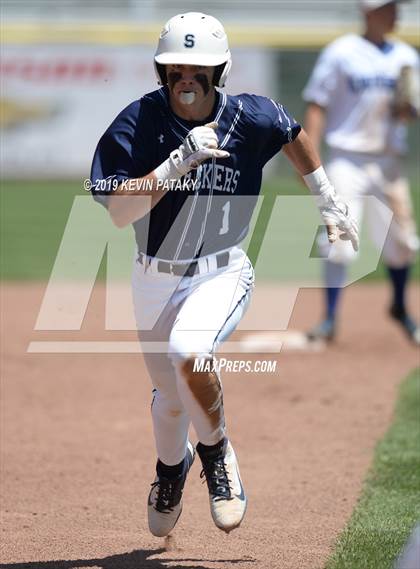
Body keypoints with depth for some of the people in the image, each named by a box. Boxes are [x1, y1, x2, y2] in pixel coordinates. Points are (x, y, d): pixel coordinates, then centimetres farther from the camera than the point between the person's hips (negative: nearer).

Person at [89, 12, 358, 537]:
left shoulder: (250, 118, -13)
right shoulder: (137, 123, -17)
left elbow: (294, 134, 12)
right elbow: (120, 212, -26)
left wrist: (328, 203, 16)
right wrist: (180, 161, -35)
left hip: (221, 273, -2)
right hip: (154, 279, 2)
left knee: (188, 352, -33)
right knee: (171, 398, 16)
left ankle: (215, 450, -4)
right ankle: (171, 465, 52)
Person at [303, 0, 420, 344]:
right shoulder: (340, 54, -3)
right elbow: (317, 105, -4)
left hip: (388, 159, 4)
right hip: (348, 157, -4)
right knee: (339, 241, -11)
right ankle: (330, 319, -7)